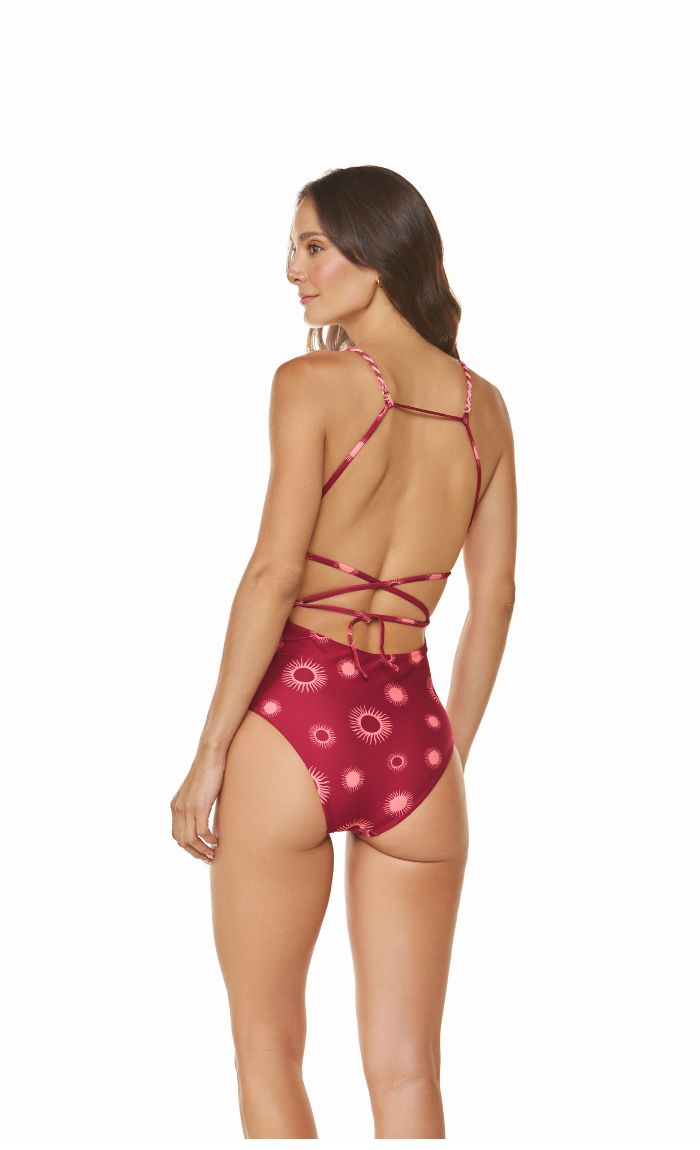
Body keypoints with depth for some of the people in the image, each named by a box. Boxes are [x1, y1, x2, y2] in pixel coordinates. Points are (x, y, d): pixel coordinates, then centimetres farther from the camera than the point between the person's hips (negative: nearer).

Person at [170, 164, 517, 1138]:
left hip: (296, 719, -4)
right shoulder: (484, 404, 10)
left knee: (267, 1047, 11)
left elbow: (275, 575, -11)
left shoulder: (311, 382, -5)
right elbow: (494, 598, 11)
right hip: (414, 731, 4)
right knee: (407, 1075, 9)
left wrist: (210, 753, -6)